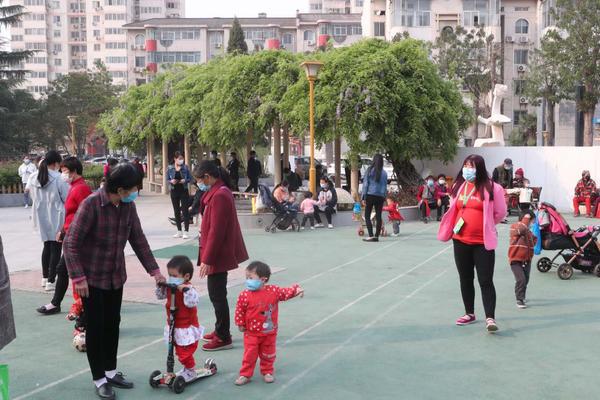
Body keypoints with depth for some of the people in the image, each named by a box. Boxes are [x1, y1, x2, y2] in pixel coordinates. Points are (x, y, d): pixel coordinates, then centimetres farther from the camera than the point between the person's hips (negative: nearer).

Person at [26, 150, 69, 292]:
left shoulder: (33, 177, -1)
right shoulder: (59, 178, -17)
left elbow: (29, 190, 17)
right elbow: (68, 199, -13)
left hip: (41, 217, 6)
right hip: (56, 218, -6)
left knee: (47, 246, 20)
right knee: (55, 248, 2)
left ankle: (45, 277, 28)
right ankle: (51, 281, 2)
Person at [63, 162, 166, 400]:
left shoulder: (129, 206, -3)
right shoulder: (91, 204, -21)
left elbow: (138, 240, 5)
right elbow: (71, 243, -20)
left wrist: (154, 271, 3)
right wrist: (78, 277, -25)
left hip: (116, 276, 6)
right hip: (92, 278, -6)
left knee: (113, 324, 14)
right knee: (95, 326, 3)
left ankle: (111, 372, 29)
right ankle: (99, 379, 16)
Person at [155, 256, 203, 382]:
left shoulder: (188, 289, -23)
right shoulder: (169, 287, 1)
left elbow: (192, 302, -36)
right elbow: (160, 296, 14)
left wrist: (185, 289, -45)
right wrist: (160, 286, -3)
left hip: (187, 329, -8)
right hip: (174, 327, 8)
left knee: (185, 353, -2)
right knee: (179, 351, 21)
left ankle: (191, 372, 17)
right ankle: (187, 369, 38)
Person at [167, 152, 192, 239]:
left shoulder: (185, 167, -2)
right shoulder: (170, 168, 0)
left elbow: (190, 178, 2)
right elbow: (167, 179, 4)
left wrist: (185, 180, -18)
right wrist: (171, 181, -16)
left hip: (184, 191, -2)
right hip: (174, 191, 2)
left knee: (185, 210, -5)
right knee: (176, 211, 9)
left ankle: (186, 231, -2)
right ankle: (179, 231, 18)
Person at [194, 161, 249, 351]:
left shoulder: (219, 196, -21)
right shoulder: (220, 191, 10)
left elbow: (216, 232, -23)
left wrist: (207, 259, -20)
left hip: (218, 255, -10)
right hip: (220, 253, 10)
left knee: (217, 295, -1)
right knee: (217, 294, 19)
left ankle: (223, 338, 9)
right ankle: (220, 331, 31)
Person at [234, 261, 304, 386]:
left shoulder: (274, 291, -12)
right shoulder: (245, 295, -16)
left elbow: (286, 292, -6)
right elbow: (239, 310, -7)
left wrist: (296, 289, -22)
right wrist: (240, 324, -5)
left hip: (269, 332, 2)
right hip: (252, 332, -2)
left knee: (268, 354, 15)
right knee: (249, 354, 3)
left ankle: (267, 372, 34)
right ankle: (245, 374, 17)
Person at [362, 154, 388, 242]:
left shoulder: (370, 170, -3)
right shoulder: (384, 173, 6)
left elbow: (365, 184, -5)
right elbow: (385, 186, 9)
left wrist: (363, 197, -3)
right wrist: (384, 197, 15)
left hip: (370, 195, -3)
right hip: (380, 197, 3)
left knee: (367, 216, 2)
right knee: (378, 217, 7)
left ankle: (371, 236, -9)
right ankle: (376, 236, 7)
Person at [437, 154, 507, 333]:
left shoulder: (491, 188, -8)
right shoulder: (458, 186, 7)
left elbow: (500, 213, -1)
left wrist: (485, 226, 6)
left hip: (483, 242, -5)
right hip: (460, 241, 5)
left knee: (486, 281, -6)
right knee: (465, 279, 15)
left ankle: (490, 318, -3)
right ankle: (469, 313, 28)